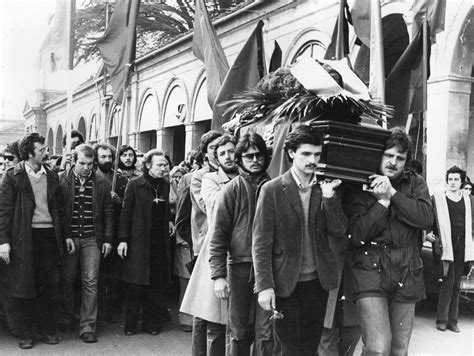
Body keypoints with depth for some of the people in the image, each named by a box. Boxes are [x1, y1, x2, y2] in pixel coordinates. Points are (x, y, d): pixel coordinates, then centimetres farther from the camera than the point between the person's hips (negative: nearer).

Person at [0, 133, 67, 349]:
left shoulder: (51, 176, 11)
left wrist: (65, 235, 10)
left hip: (49, 236, 4)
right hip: (23, 238, -3)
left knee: (49, 285, 7)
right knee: (23, 286, 3)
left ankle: (48, 330, 19)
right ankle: (26, 334, 15)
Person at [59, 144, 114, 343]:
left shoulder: (101, 183, 4)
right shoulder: (61, 180, -1)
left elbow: (108, 212, 8)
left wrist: (108, 239, 3)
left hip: (92, 239, 1)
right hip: (67, 237, 0)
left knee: (91, 281, -3)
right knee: (67, 280, 9)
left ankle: (87, 326, 3)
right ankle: (67, 319, 28)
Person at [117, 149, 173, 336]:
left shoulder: (165, 185, 9)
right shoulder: (135, 184, -5)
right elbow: (125, 212, -5)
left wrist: (168, 222, 1)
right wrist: (123, 239, -10)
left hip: (160, 242, 4)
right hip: (139, 241, -4)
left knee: (156, 285, 6)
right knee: (136, 285, 0)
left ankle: (151, 323, 18)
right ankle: (130, 324, 13)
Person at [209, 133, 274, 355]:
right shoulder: (231, 190, 1)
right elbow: (218, 235, -3)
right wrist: (218, 275, -10)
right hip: (239, 266, -1)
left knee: (266, 331, 2)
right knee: (238, 331, 7)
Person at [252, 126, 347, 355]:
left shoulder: (325, 188, 6)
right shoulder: (272, 190, -7)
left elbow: (339, 232, -2)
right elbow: (261, 243, -9)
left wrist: (329, 196, -15)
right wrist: (264, 286, -14)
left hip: (318, 282, 4)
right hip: (285, 284, -4)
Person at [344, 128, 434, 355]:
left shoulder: (415, 183, 8)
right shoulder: (360, 188, 0)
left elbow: (427, 219, -10)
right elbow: (356, 235, -10)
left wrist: (393, 193, -15)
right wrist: (382, 201, -14)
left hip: (406, 275, 3)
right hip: (371, 270, -3)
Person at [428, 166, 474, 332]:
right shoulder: (438, 199, 3)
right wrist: (430, 233, -14)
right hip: (447, 244, -3)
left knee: (457, 284, 6)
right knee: (448, 281, -9)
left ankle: (452, 320, 11)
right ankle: (442, 320, 0)